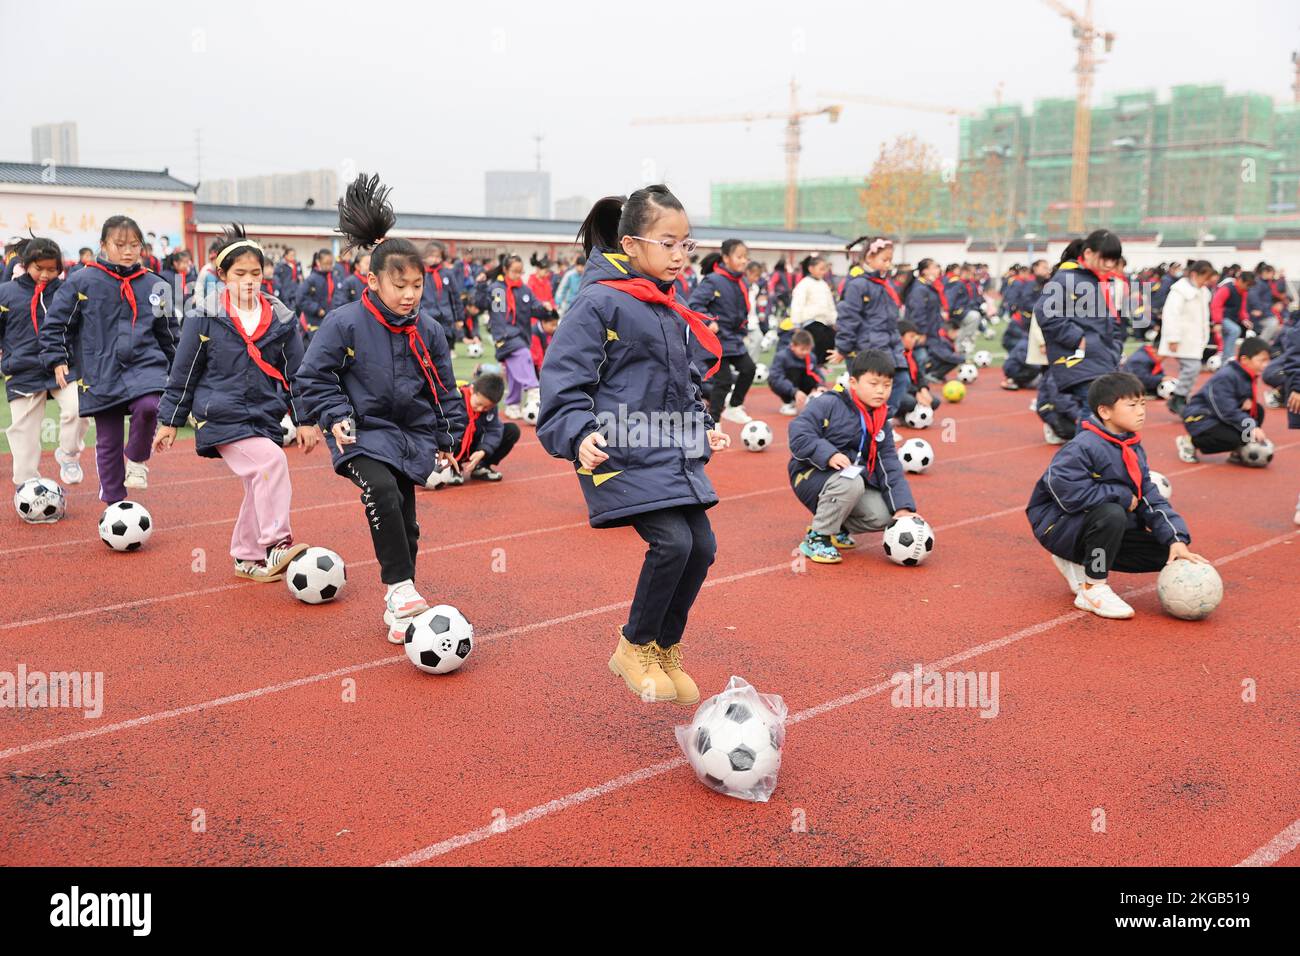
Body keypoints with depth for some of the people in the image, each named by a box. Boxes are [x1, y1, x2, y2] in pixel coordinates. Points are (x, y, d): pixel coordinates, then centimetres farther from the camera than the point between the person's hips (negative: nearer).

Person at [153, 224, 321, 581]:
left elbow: (295, 373, 11)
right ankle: (276, 546, -24)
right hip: (222, 416, -4)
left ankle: (248, 558, 23)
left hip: (265, 417, 5)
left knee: (260, 488, 6)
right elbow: (183, 374, 3)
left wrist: (305, 420, 9)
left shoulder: (281, 318, 5)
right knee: (271, 461, -26)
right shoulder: (205, 318, -3)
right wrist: (169, 421, 6)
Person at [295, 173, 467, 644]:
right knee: (381, 490, -30)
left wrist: (449, 439, 12)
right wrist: (335, 416, -13)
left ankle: (397, 607, 19)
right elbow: (312, 376, -2)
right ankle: (400, 586, -21)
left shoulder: (428, 331, 3)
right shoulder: (345, 323, -10)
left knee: (404, 518, 5)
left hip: (413, 435, 4)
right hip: (364, 433, -4)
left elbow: (445, 391, 13)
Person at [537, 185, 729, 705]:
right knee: (672, 543, -19)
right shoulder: (600, 302, -11)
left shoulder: (673, 311, 14)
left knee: (701, 547, 2)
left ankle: (665, 649, 24)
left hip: (674, 453, 8)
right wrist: (580, 433, -27)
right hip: (622, 454, -8)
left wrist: (703, 427, 16)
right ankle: (634, 648, 6)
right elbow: (564, 380, -14)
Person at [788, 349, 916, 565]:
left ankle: (836, 528, 13)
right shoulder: (828, 404, -11)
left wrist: (903, 507, -7)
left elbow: (890, 467, 5)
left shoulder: (881, 424, 10)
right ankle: (816, 539, -18)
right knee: (850, 483, -37)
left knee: (882, 516, -17)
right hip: (811, 474, -6)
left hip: (854, 479, 6)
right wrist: (829, 454, -32)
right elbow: (798, 435, -20)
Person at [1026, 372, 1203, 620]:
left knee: (1165, 553, -2)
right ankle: (1093, 588, -17)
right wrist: (1123, 497, -21)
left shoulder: (1134, 449, 5)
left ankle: (1079, 565, 8)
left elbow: (1150, 498, 2)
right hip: (1058, 526, -8)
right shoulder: (1083, 448, -22)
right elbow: (1070, 494, -32)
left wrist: (1176, 539, -12)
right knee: (1111, 514, -36)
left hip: (1109, 528, 8)